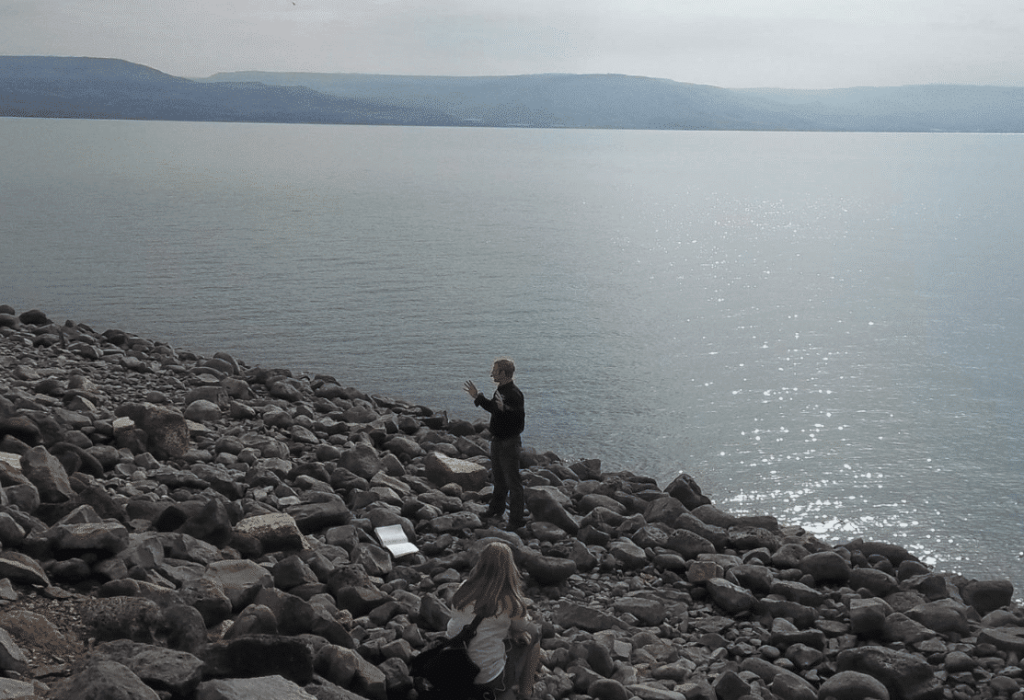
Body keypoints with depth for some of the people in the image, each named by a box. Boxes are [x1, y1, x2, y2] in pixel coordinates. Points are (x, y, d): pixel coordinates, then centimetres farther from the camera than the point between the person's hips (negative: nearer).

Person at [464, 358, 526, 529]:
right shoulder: (500, 390, 9)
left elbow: (519, 416, -32)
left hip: (509, 443, -10)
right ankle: (497, 509, 41)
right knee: (499, 478, 24)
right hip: (497, 441, 10)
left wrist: (504, 408, -40)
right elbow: (493, 407, 23)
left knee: (512, 481, -3)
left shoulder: (514, 393, -24)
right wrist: (478, 397, 21)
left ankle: (516, 519, 5)